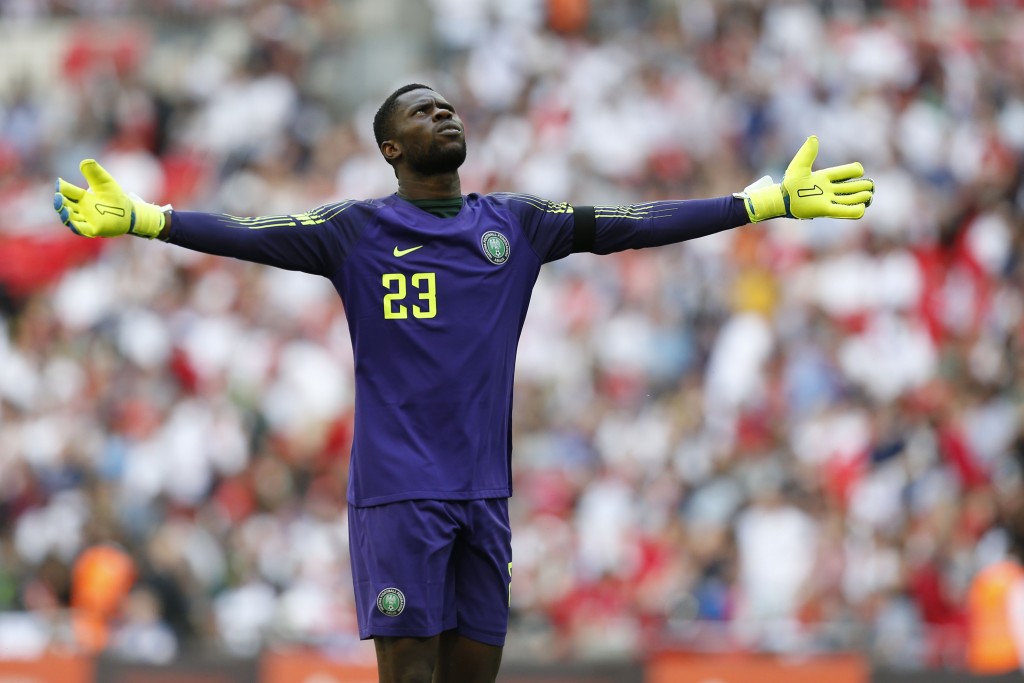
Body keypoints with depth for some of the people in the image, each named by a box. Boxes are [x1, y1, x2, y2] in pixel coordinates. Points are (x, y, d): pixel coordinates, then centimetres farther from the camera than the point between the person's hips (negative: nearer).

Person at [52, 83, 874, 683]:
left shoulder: (517, 224, 10)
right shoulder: (358, 231, 0)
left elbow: (633, 224, 8)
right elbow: (253, 233, -11)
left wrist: (772, 200, 4)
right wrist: (137, 218, -24)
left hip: (484, 490, 4)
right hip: (398, 492, -4)